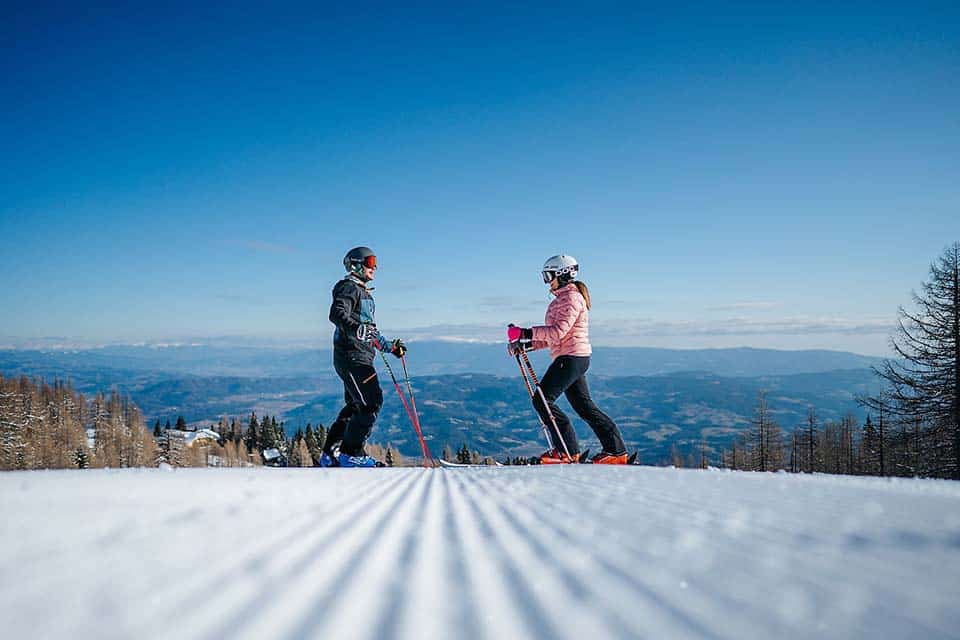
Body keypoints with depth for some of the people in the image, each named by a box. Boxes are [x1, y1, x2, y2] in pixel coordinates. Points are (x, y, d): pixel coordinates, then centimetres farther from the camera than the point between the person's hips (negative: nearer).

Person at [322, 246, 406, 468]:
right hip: (351, 355, -10)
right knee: (371, 401, -14)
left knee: (355, 405, 11)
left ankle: (330, 453, 17)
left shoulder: (363, 292, 26)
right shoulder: (348, 287, -5)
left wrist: (390, 346, 30)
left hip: (361, 357, 10)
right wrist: (359, 329, -37)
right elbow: (337, 314, -23)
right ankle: (351, 453, -8)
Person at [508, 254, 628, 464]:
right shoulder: (562, 298, 21)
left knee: (542, 400, -10)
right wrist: (526, 344, 11)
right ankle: (616, 451, 15)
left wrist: (527, 333, -21)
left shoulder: (571, 297, -10)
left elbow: (558, 331, -22)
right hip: (574, 359, 10)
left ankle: (567, 451, -7)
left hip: (571, 358, -10)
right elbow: (553, 337, 20)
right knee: (584, 407, 11)